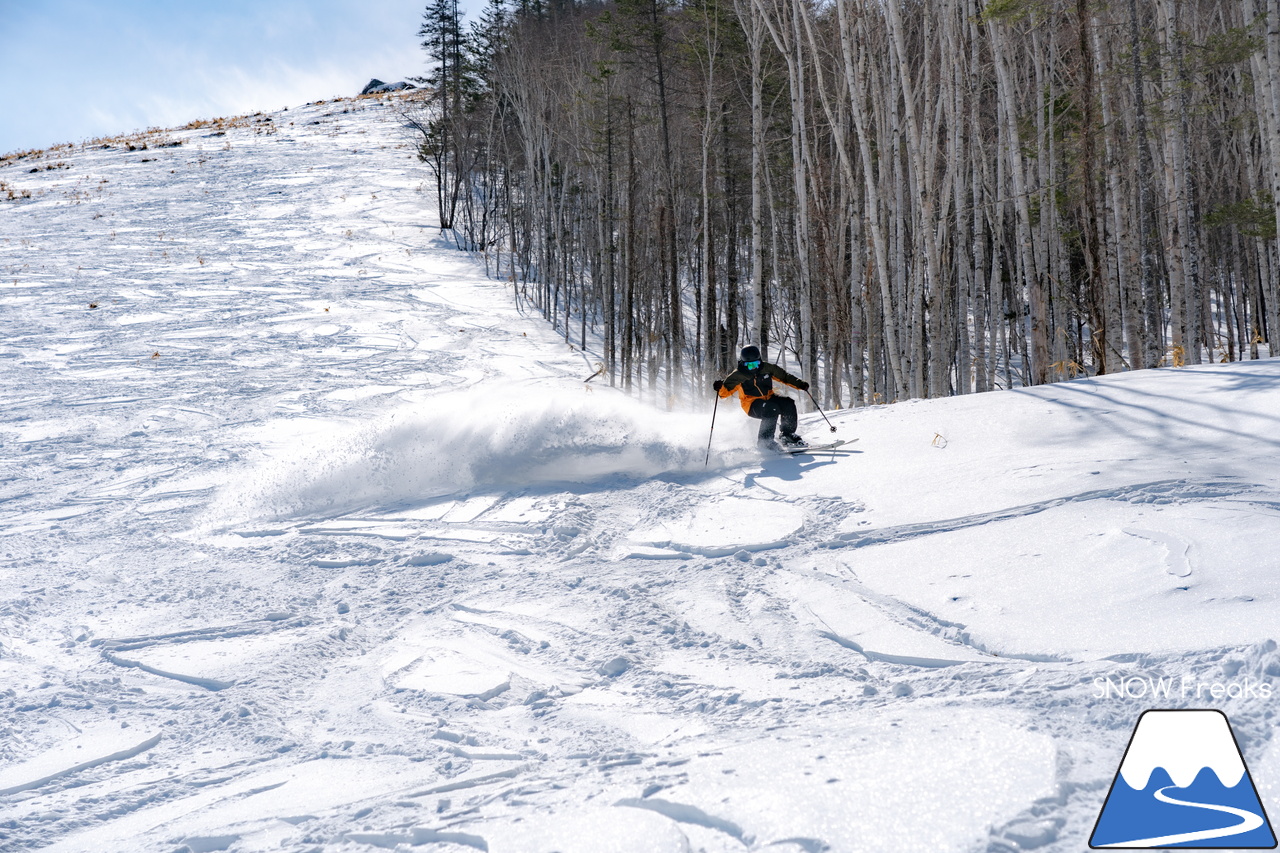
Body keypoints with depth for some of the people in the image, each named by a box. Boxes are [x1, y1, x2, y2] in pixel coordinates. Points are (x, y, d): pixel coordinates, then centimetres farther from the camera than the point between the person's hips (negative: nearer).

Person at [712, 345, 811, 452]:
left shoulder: (766, 368, -3)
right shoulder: (738, 375, -12)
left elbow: (784, 376, 8)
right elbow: (725, 391, -10)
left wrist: (800, 384, 0)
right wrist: (719, 387, -32)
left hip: (768, 398, 5)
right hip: (751, 405, -5)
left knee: (788, 403, -18)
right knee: (771, 409, -33)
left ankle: (788, 435, -2)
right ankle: (764, 439, -23)